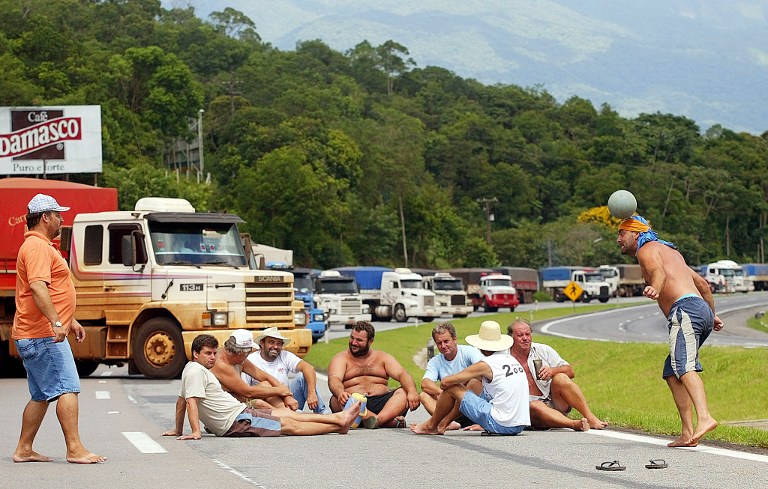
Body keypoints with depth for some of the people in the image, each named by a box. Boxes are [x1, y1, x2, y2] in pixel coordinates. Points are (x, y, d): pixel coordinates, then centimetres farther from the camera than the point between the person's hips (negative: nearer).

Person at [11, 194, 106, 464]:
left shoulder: (42, 246, 22)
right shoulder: (37, 247, -13)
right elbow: (38, 288, -27)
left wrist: (71, 320, 31)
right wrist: (56, 322, -34)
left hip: (33, 337, 11)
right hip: (43, 335, -11)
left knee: (41, 395, 13)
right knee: (68, 388, -13)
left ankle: (23, 449, 17)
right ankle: (75, 449, -16)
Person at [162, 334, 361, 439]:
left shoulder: (193, 369, 16)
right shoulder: (195, 371, -16)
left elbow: (180, 402, 21)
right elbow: (191, 402, -25)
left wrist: (178, 430, 23)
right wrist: (196, 432, -32)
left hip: (240, 411, 11)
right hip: (236, 421, -11)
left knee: (291, 414, 9)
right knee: (291, 425, -7)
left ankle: (338, 418, 9)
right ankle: (339, 425, -5)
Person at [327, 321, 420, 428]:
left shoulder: (382, 358, 17)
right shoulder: (341, 358, 10)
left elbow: (402, 374, 2)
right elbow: (334, 379, -10)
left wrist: (412, 391, -22)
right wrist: (340, 393, -36)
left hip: (381, 402, 2)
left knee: (404, 392, -22)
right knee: (337, 400, -35)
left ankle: (378, 420, -48)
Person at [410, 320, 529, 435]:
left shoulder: (485, 365, -11)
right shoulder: (512, 359, 11)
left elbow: (445, 382, -6)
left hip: (501, 425, -8)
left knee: (453, 388, 3)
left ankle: (431, 426, 24)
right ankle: (442, 424, 39)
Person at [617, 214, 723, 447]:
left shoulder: (646, 250, 6)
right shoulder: (671, 251, 34)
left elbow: (659, 272, -18)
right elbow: (703, 284, 37)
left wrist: (654, 289, -39)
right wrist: (712, 315, 47)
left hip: (685, 308, -9)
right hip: (703, 310, 9)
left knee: (683, 366, -25)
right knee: (671, 373, 11)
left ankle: (704, 418, -46)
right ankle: (687, 433, 2)